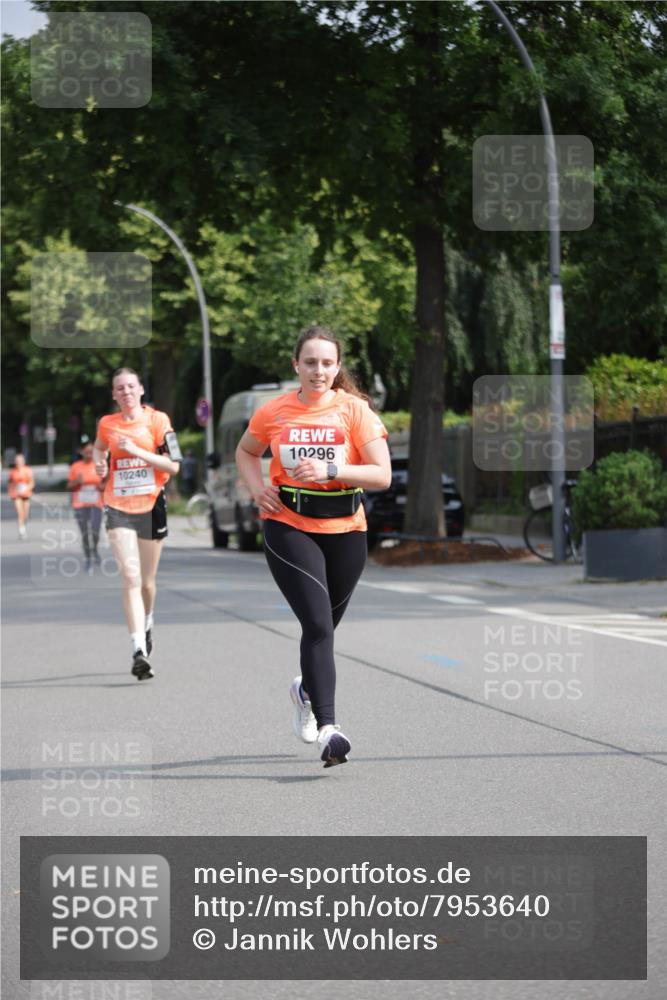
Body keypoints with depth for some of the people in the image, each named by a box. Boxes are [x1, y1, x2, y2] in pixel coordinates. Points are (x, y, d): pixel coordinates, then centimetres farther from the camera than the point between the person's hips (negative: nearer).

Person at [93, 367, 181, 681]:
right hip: (118, 508, 0)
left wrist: (137, 451, -17)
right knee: (131, 577, -16)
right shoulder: (107, 424, 4)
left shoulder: (157, 420, -3)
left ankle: (146, 623, 45)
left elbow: (173, 466, -8)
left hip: (151, 506, 0)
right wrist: (100, 463, 5)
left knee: (147, 582, 12)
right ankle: (139, 650, -22)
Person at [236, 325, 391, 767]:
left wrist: (329, 470, -21)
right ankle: (327, 728, -23)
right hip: (289, 528, -1)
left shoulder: (355, 410, -4)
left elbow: (382, 475, -9)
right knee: (318, 624, -18)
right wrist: (257, 487, 0)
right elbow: (246, 452, 20)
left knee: (324, 626, 14)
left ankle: (306, 689, 47)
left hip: (345, 531, 2)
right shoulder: (274, 412, 0)